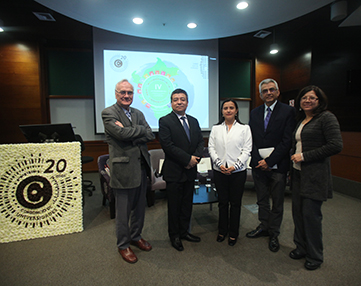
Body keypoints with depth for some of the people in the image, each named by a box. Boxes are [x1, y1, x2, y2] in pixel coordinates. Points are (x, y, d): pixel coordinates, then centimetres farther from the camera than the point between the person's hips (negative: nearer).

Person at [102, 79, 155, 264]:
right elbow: (123, 133, -22)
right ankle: (123, 245, 28)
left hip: (141, 167, 7)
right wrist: (141, 130, -7)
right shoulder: (108, 113, -6)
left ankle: (136, 236, 39)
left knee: (139, 207, 18)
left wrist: (131, 135, -13)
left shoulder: (138, 113, 13)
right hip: (123, 169, -6)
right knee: (123, 211, 7)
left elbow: (150, 136, 1)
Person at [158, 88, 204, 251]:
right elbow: (168, 145, -18)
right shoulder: (165, 121, -8)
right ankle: (174, 236, 28)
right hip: (174, 172, -5)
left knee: (187, 204, 17)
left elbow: (200, 142, 9)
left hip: (190, 170, 6)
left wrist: (196, 158, -10)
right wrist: (188, 159, -18)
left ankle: (184, 232, 35)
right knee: (174, 206, 9)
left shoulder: (194, 121, 11)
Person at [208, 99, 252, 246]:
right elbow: (211, 148, 3)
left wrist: (235, 166, -14)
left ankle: (233, 233, 26)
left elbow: (247, 150, -4)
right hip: (219, 171, 2)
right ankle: (222, 230, 30)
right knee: (222, 201, 11)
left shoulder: (244, 128, 1)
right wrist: (219, 164, -10)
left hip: (238, 171, -1)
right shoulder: (215, 128, 7)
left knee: (235, 202, 8)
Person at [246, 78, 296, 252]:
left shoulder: (287, 111, -4)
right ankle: (264, 227, 35)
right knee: (262, 199, 16)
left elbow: (287, 140, -11)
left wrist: (269, 161, -15)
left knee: (277, 202, 10)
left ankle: (274, 233, 27)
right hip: (258, 164, 4)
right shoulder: (254, 113, 9)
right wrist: (258, 161, -7)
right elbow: (251, 139, 5)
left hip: (277, 165, -3)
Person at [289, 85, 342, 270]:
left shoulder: (327, 118, -8)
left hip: (315, 174, -7)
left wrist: (304, 156, -16)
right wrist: (292, 167, 13)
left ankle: (315, 256, 20)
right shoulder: (301, 120, 15)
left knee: (310, 213, 0)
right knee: (297, 211, 12)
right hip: (298, 173, 7)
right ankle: (301, 247, 30)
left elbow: (336, 146, -17)